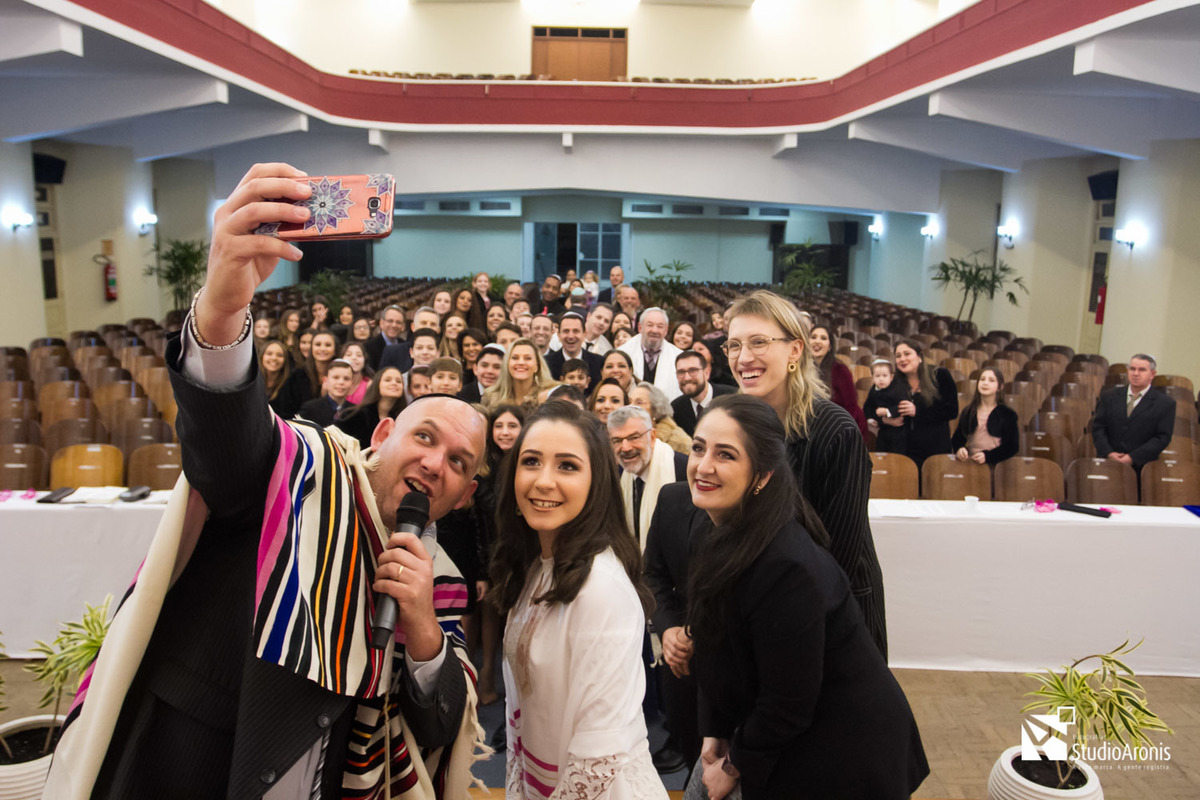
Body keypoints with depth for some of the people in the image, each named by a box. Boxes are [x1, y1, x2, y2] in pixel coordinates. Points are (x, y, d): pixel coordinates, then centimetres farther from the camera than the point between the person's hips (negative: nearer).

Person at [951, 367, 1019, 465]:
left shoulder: (1008, 414, 6)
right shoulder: (968, 412, 15)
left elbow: (1012, 446, 2)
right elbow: (957, 438, 19)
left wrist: (987, 456, -13)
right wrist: (959, 449, -5)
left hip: (995, 465, -2)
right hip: (969, 465, 2)